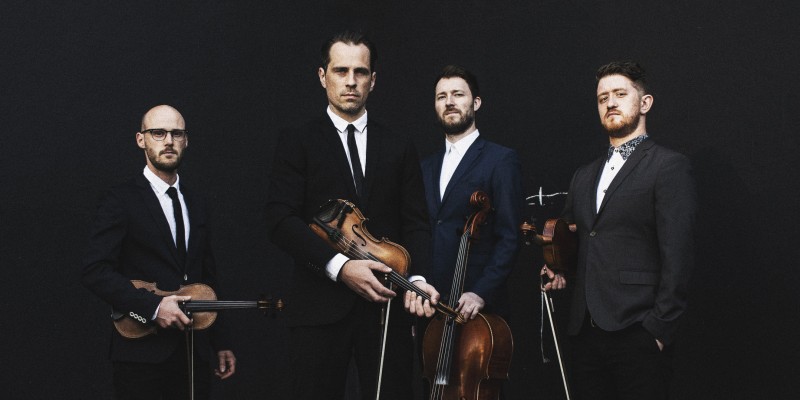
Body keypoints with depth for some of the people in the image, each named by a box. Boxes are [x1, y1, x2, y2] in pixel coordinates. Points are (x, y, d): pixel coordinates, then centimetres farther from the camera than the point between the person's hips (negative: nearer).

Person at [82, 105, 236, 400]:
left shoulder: (194, 204, 15)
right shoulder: (121, 201, -5)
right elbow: (94, 271, -14)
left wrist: (220, 343, 17)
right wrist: (152, 306, -22)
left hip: (194, 352, 6)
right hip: (143, 353, -5)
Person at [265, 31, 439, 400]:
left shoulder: (399, 148, 14)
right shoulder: (297, 143, 4)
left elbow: (415, 224, 9)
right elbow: (281, 220, -7)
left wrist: (418, 276, -11)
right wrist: (339, 266, -19)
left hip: (387, 305, 2)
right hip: (320, 307, -2)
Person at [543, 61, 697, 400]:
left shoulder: (668, 166, -3)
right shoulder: (584, 176, 20)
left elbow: (677, 254, -10)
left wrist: (660, 327, -14)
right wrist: (558, 269, 5)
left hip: (636, 333, -6)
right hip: (586, 333, 6)